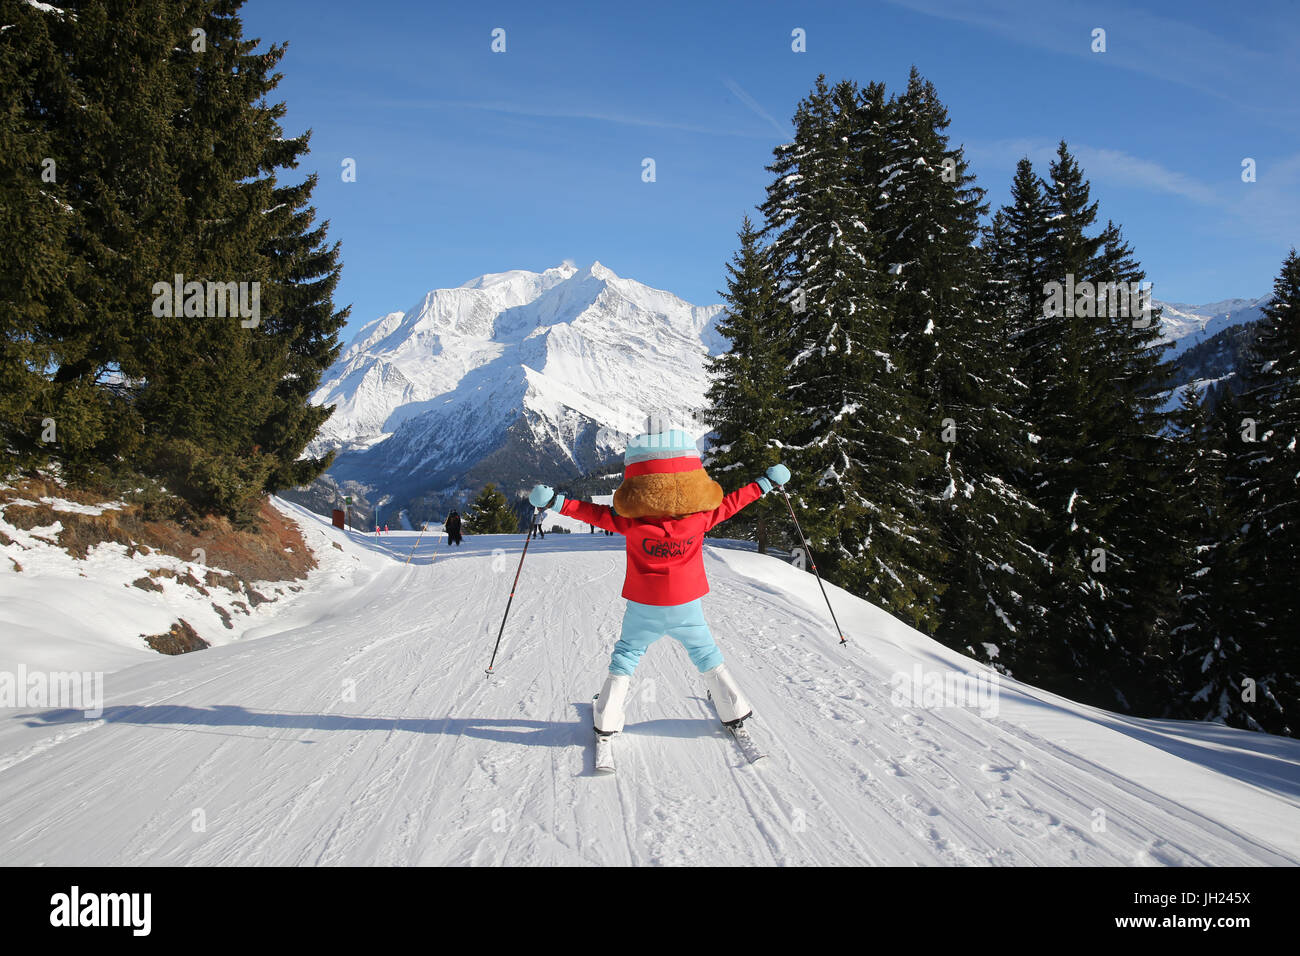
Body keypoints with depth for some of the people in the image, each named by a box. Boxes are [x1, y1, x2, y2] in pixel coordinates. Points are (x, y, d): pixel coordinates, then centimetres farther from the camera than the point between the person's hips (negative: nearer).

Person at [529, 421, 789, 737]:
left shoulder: (631, 518, -17)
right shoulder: (701, 513, -13)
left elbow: (597, 513, -11)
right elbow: (730, 503, 0)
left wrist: (555, 502, -4)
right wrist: (767, 483, 14)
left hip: (643, 607, -1)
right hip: (687, 604, 1)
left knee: (626, 654, 15)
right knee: (705, 652, 21)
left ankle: (606, 720, 14)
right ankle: (734, 709, 27)